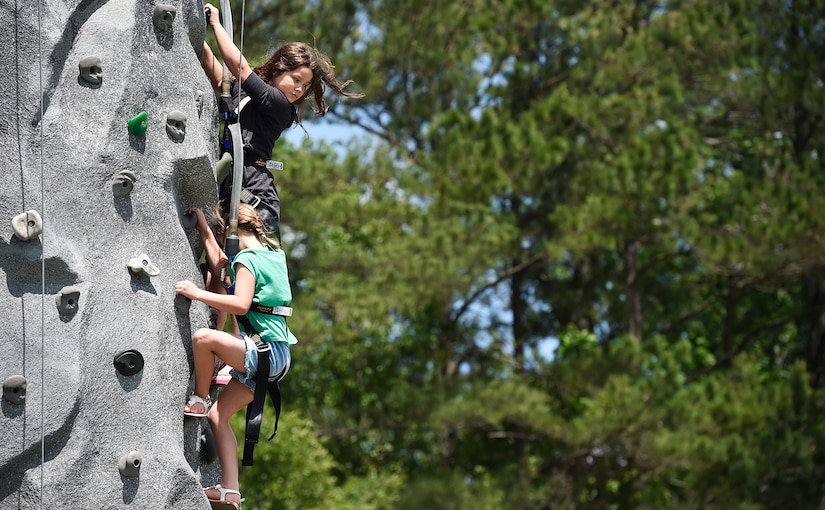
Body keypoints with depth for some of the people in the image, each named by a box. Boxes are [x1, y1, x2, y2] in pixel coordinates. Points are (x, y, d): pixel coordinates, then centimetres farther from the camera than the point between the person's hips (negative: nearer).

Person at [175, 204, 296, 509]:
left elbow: (241, 304, -22)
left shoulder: (246, 259, -7)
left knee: (203, 337, -29)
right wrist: (204, 229, 34)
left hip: (266, 351, -10)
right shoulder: (273, 255, 19)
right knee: (218, 416, 10)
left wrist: (198, 294, -17)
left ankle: (199, 400, -9)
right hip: (274, 356, 10)